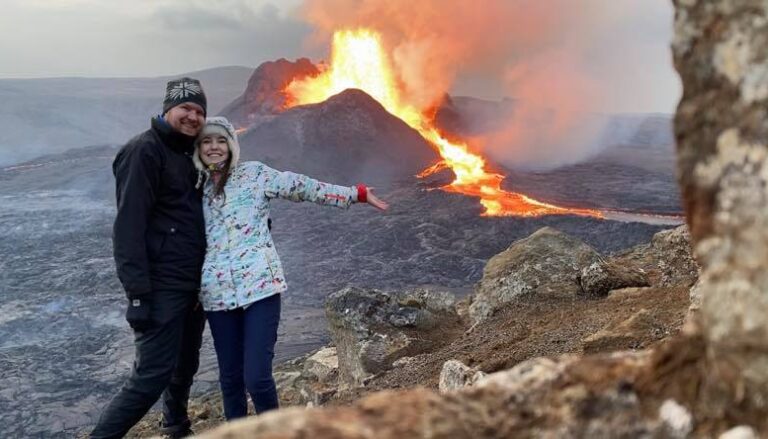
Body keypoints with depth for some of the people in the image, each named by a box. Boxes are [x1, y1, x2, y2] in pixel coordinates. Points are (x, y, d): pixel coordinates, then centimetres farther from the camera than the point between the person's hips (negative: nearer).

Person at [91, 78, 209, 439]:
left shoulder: (189, 154, 15)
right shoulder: (144, 151, -11)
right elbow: (129, 226, -19)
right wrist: (138, 293, -24)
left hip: (193, 285, 8)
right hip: (161, 289, -8)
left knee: (185, 368, 18)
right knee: (151, 377, -10)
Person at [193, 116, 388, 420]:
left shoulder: (253, 174, 3)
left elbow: (301, 187, 0)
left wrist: (356, 193, -3)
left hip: (260, 286, -4)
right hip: (218, 294, 4)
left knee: (257, 376, -10)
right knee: (230, 377, 10)